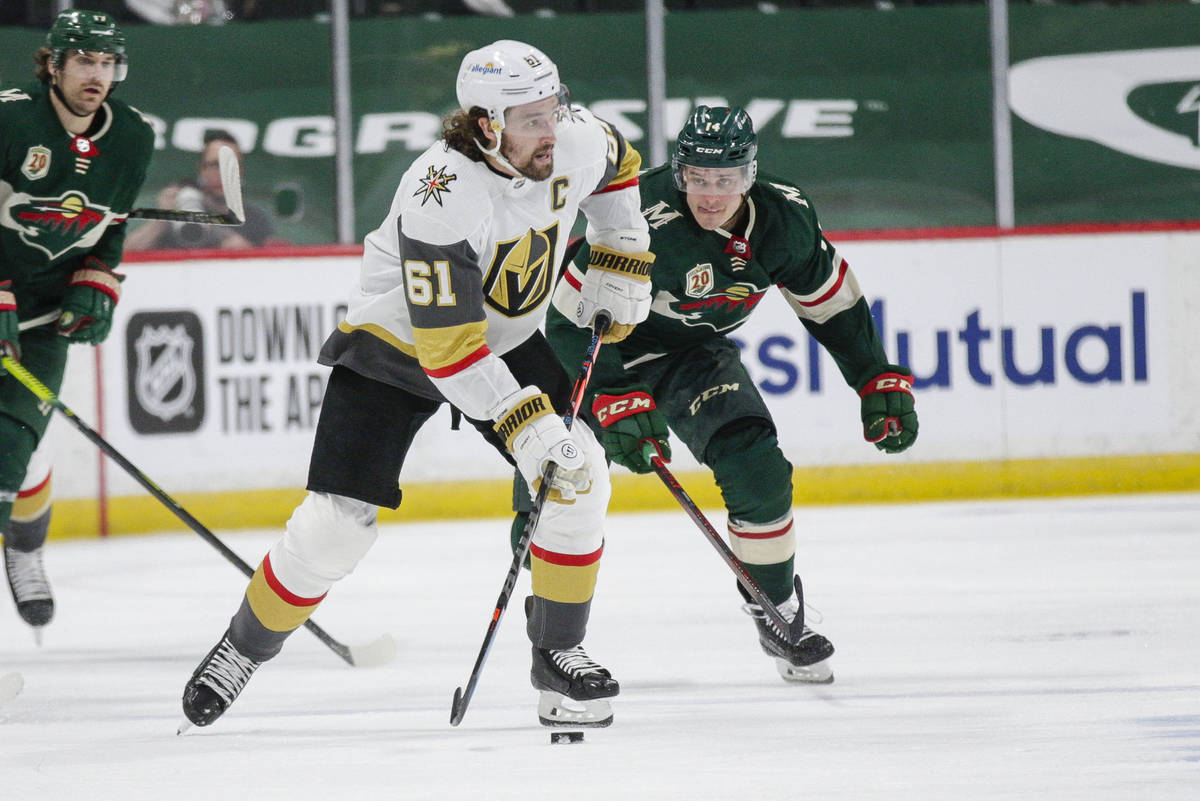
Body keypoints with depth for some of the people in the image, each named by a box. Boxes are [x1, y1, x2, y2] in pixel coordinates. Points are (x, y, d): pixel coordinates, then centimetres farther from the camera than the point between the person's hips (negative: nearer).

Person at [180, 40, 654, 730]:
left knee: (579, 476, -15)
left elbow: (618, 163, 13)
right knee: (337, 521, -10)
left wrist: (622, 263, 7)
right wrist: (526, 427, -38)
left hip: (511, 336, 5)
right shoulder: (442, 199, -35)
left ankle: (559, 653, 1)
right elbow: (449, 349, -35)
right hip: (396, 343, -5)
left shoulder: (576, 141, -17)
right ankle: (245, 647, 14)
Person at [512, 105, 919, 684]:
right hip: (605, 351, -4)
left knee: (757, 470, -12)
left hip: (696, 353, 4)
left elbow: (833, 304, 1)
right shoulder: (643, 220, -34)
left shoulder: (783, 218, -16)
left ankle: (778, 617, 9)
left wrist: (881, 382, 0)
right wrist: (615, 401, -38)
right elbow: (572, 317, -31)